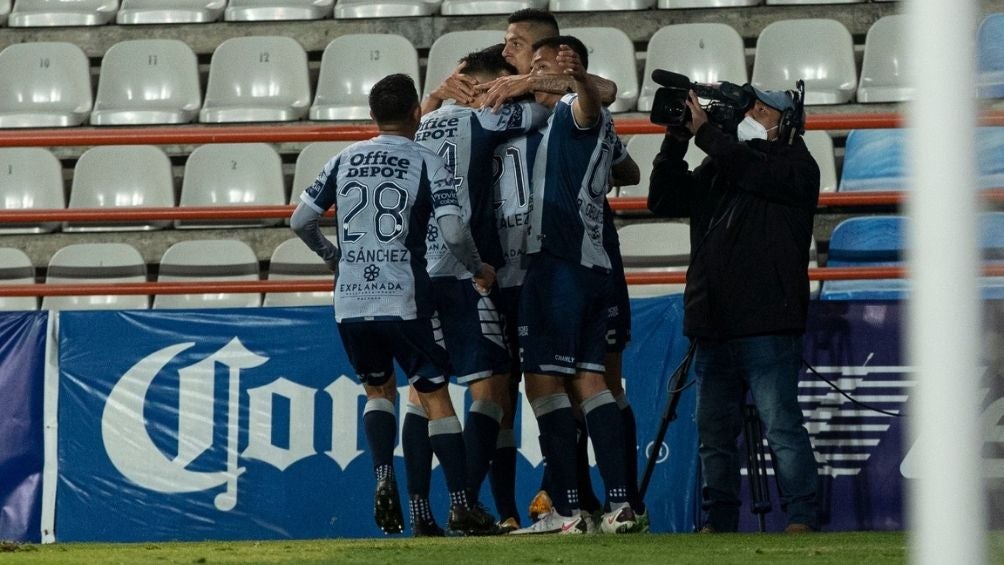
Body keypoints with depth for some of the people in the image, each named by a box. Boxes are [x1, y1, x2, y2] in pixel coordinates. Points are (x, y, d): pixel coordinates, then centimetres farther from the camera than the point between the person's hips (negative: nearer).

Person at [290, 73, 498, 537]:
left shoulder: (344, 160, 9)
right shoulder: (428, 164, -2)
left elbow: (300, 221, 11)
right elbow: (454, 233, -13)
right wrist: (478, 269, 6)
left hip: (349, 304, 3)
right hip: (404, 302, -3)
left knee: (378, 389, 22)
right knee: (435, 396, 5)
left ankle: (383, 478, 0)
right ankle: (461, 505, 0)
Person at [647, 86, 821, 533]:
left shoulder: (796, 165, 4)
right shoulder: (715, 171, 22)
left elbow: (756, 172, -16)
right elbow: (663, 200, 14)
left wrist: (704, 132, -12)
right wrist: (677, 140, 3)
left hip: (767, 324, -6)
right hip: (714, 326, 6)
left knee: (781, 425, -10)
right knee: (714, 431, 6)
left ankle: (802, 517, -9)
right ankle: (718, 522, 9)